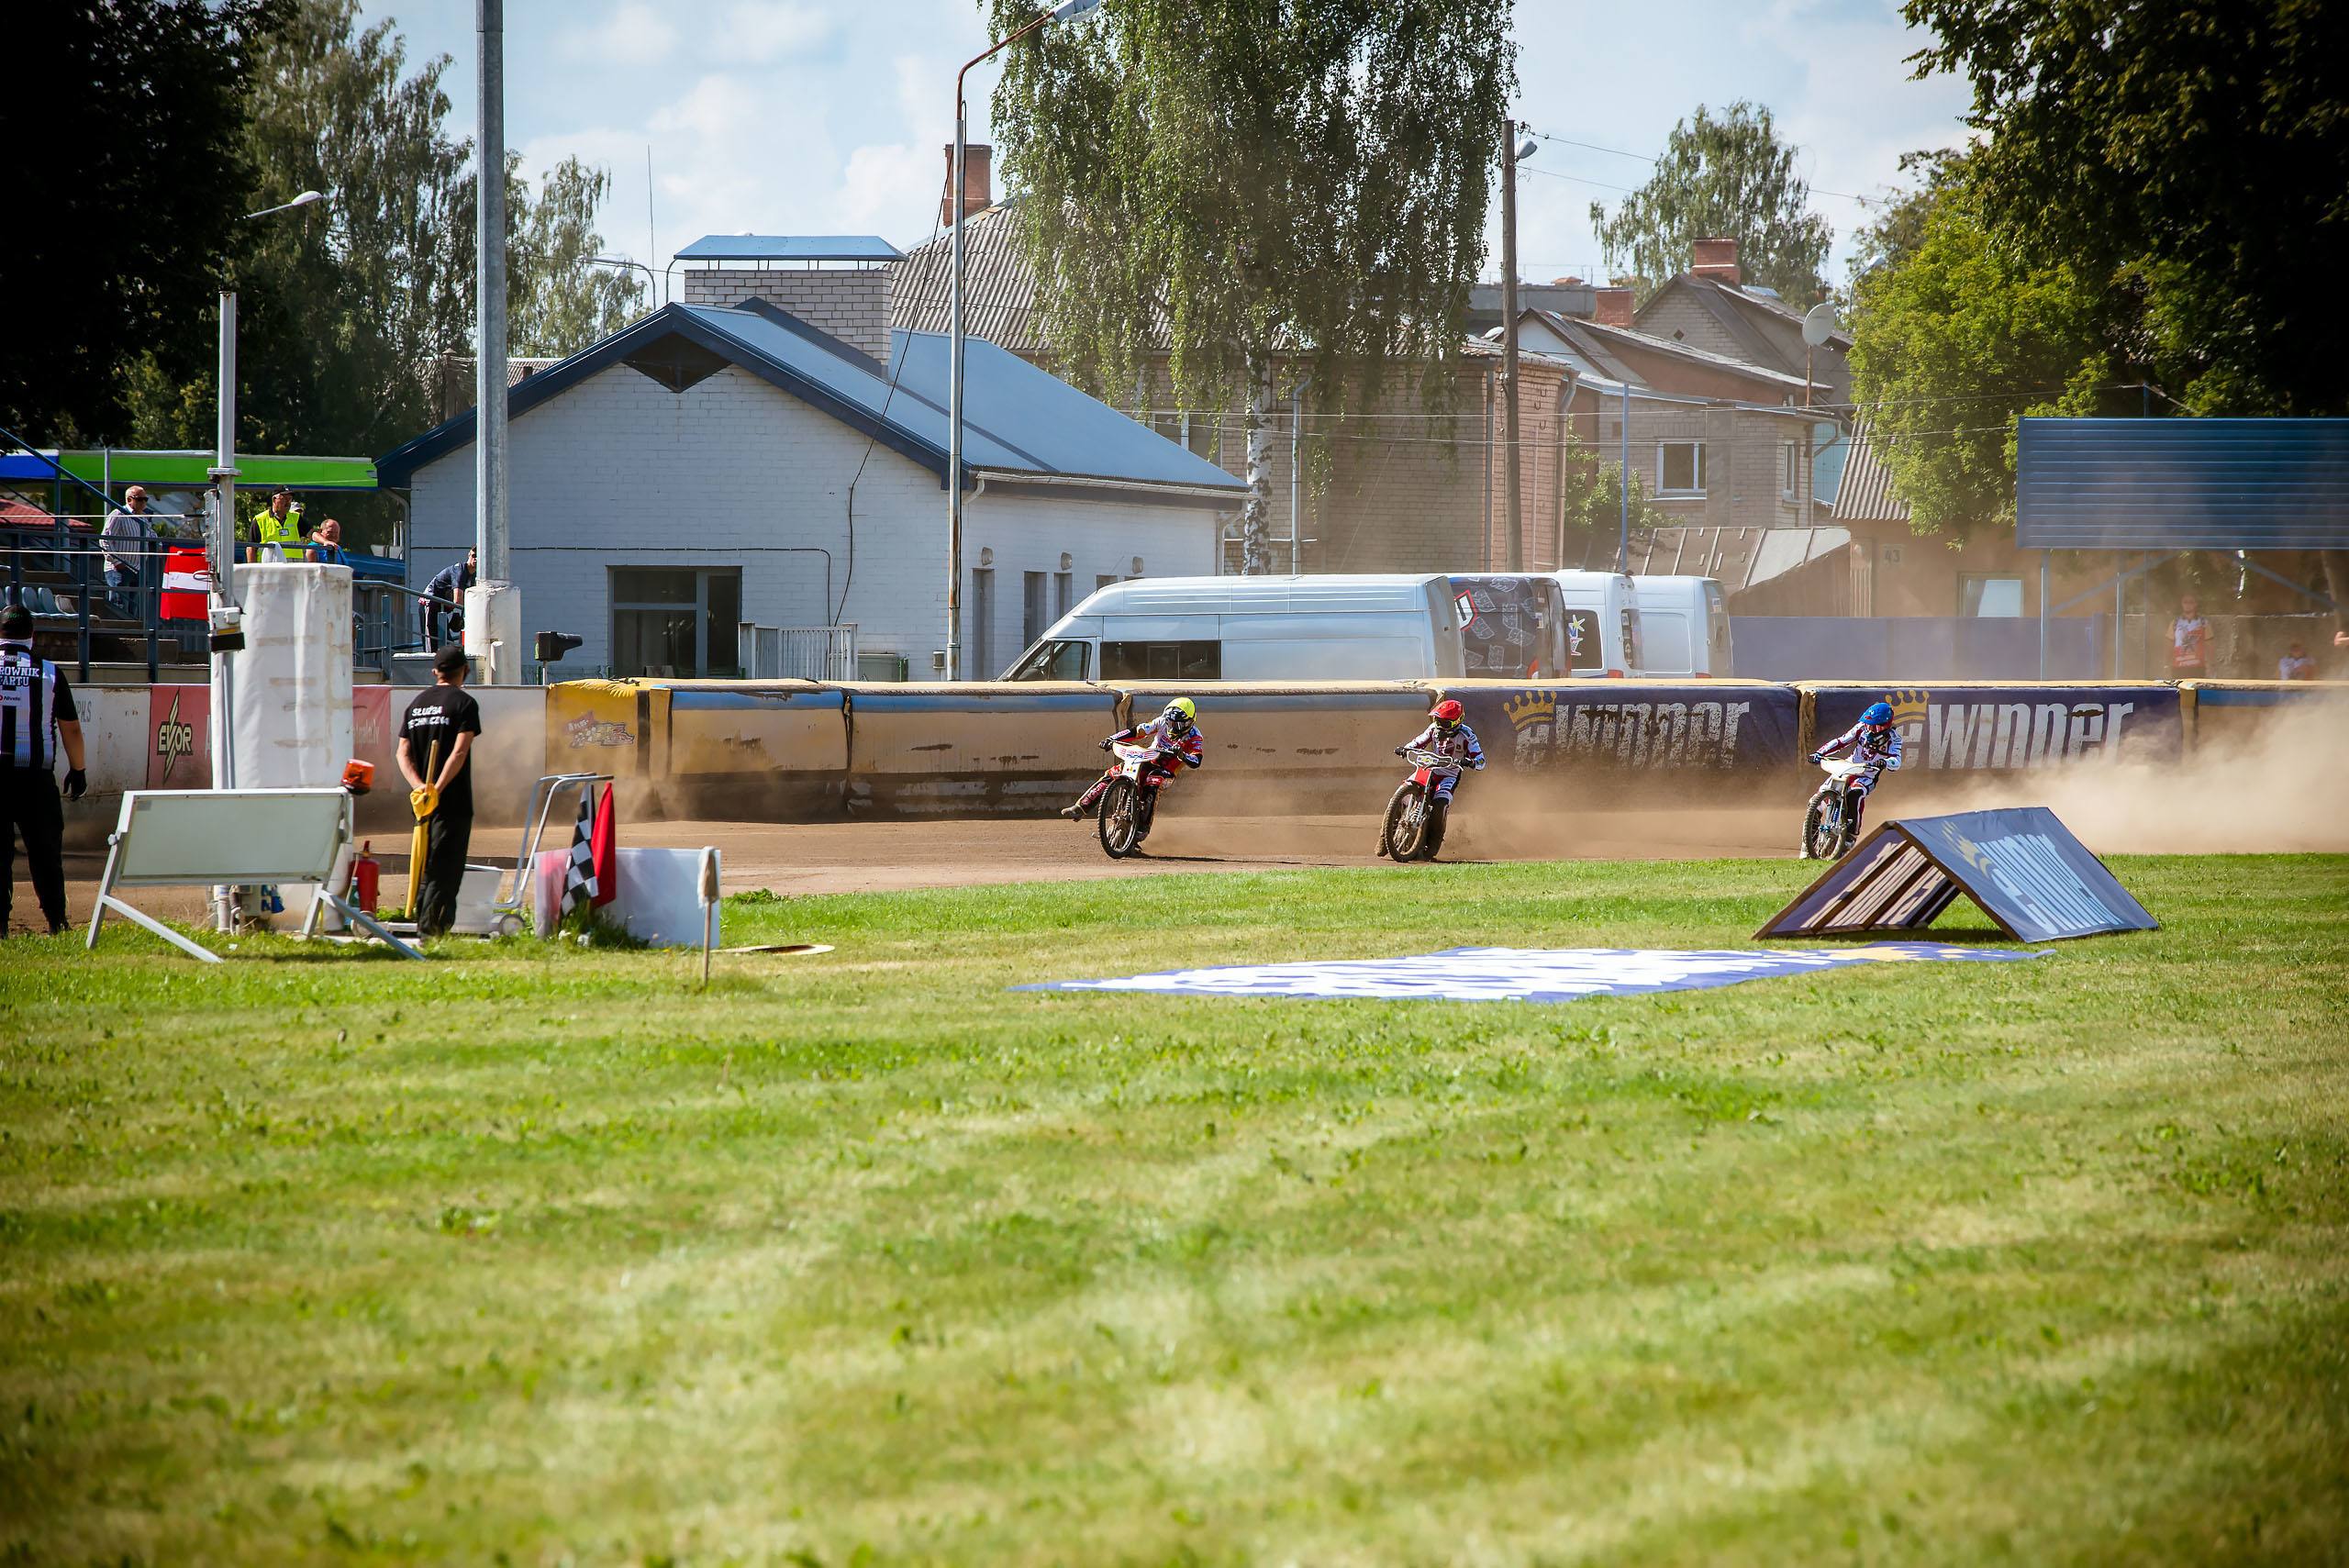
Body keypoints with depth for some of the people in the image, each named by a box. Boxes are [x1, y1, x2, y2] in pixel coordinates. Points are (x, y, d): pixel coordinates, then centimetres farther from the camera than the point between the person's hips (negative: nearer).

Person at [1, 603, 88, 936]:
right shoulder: (49, 673, 1)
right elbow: (71, 729, 6)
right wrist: (78, 771, 17)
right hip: (36, 776, 0)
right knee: (45, 851, 7)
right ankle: (56, 923, 6)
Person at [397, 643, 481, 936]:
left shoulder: (416, 704, 13)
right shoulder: (464, 703, -5)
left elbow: (403, 753, 4)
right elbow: (459, 752, -18)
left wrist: (419, 787, -8)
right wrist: (437, 790, -20)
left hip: (420, 799, 6)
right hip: (453, 801, -6)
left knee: (425, 863, 16)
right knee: (445, 866, -4)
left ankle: (423, 920, 19)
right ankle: (430, 927, -11)